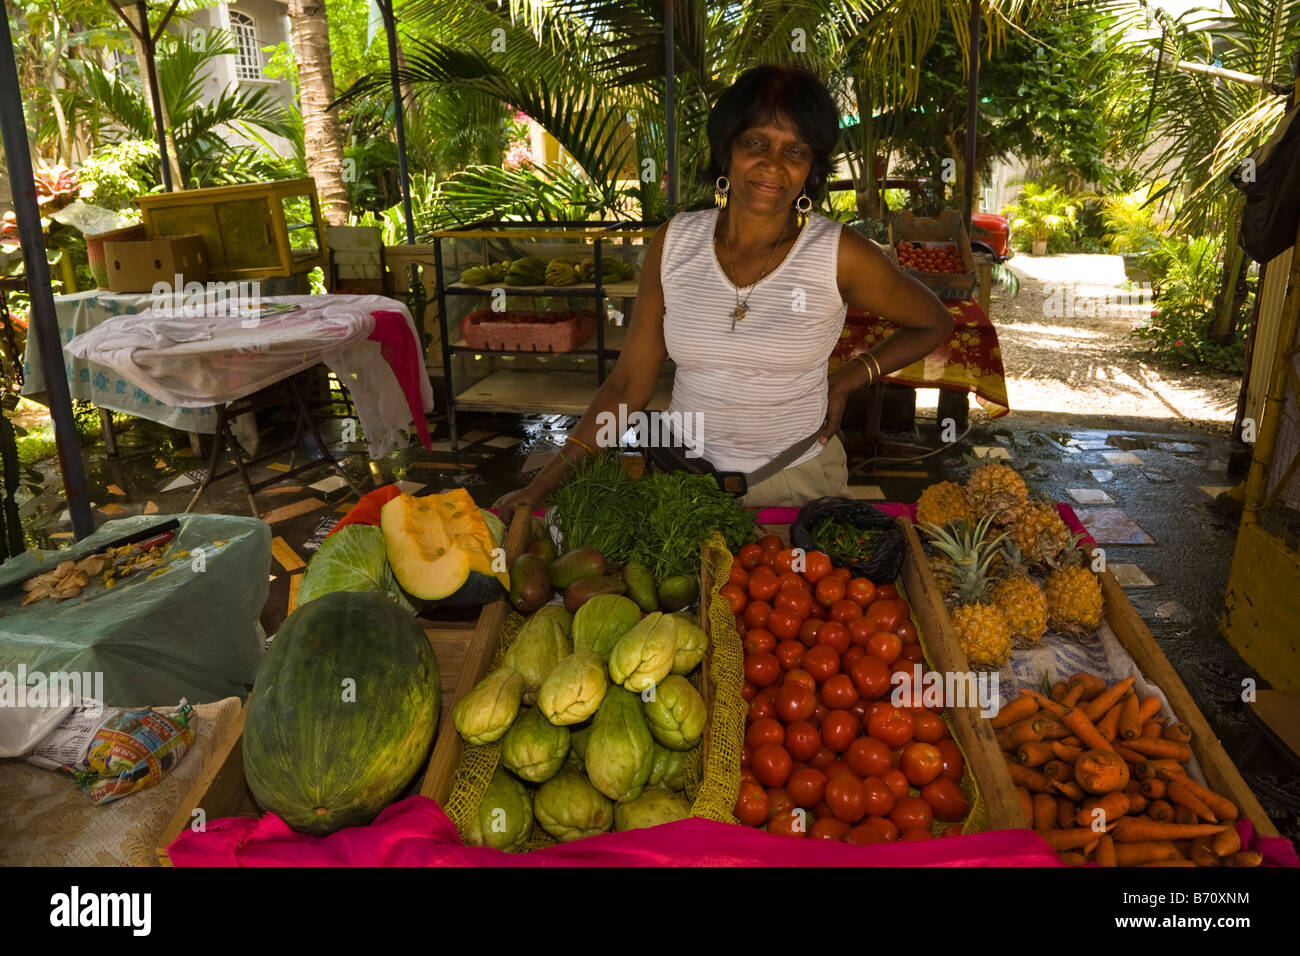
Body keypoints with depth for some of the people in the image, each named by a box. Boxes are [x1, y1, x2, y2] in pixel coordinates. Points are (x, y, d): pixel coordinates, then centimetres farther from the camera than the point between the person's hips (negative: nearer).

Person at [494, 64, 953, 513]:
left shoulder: (839, 254, -9)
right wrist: (548, 480, -4)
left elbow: (934, 323, 9)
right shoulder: (674, 241, -2)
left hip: (798, 480, -1)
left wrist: (847, 381, -2)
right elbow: (631, 381, 1)